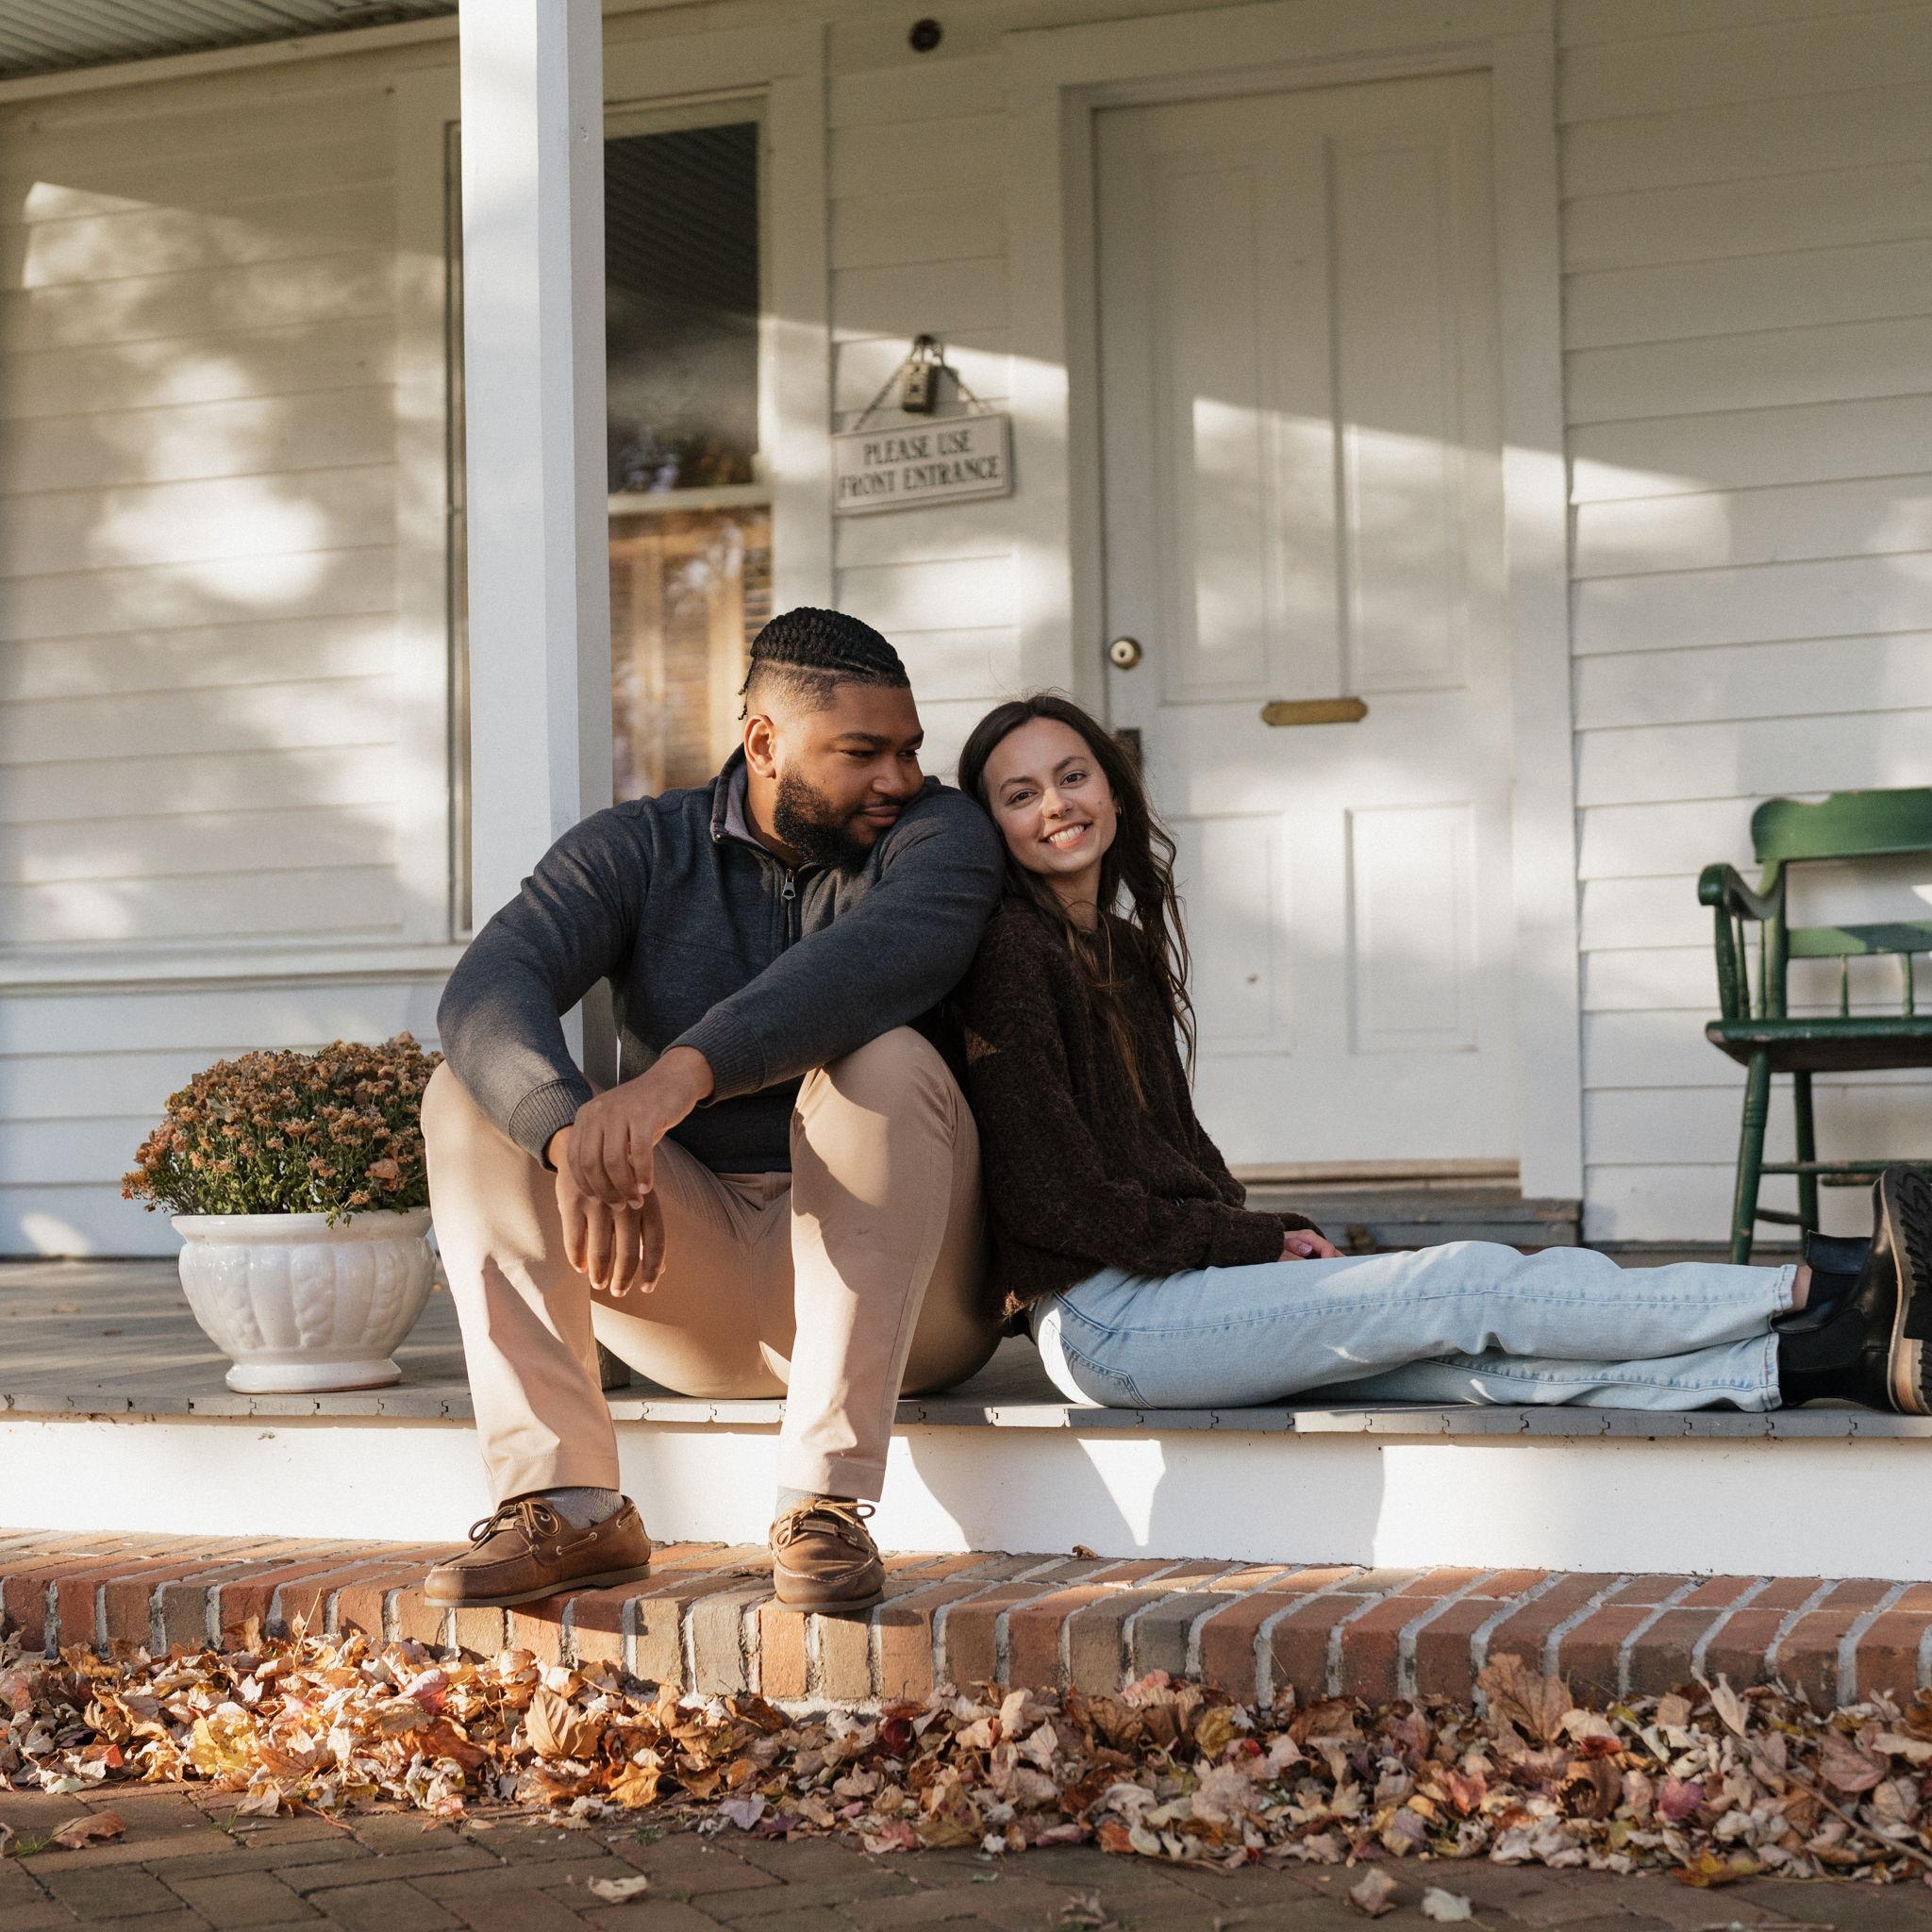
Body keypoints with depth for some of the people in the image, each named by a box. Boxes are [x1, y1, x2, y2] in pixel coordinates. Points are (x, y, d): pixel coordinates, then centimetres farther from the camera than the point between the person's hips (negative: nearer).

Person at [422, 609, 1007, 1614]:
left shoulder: (937, 833, -3)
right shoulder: (637, 848, 3)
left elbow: (878, 956, -28)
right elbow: (486, 989, -17)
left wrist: (683, 1072, -44)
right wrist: (574, 1132, -39)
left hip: (893, 1291, -3)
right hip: (691, 1273, 3)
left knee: (881, 1059, -30)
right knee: (469, 1095, -14)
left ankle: (826, 1504, -33)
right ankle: (567, 1509, -25)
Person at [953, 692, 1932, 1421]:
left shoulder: (1123, 945, 19)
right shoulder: (1010, 952, -9)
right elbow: (1049, 1196, -15)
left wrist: (1268, 1235, 2)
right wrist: (1251, 1243, -8)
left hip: (1167, 1284, 8)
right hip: (1103, 1318, -8)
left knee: (1485, 1354, -10)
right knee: (1469, 1284, -16)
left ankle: (1827, 1359, -23)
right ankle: (1817, 1290, -15)